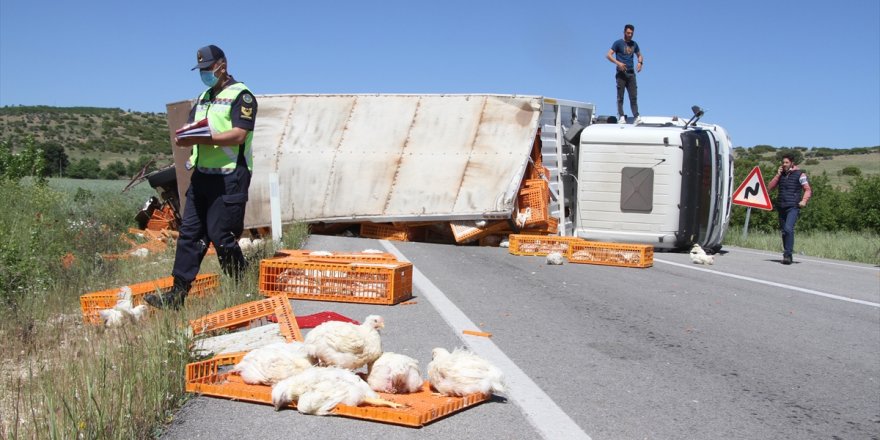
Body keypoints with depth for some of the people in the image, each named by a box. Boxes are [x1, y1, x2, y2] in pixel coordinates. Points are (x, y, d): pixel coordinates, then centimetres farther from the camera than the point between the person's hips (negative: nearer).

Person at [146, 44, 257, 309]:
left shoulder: (241, 95, -5)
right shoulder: (203, 97, 21)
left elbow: (238, 135, -17)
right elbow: (191, 127, 18)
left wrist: (201, 139, -23)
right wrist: (184, 137, -7)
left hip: (229, 178, -8)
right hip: (201, 175, 8)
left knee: (221, 236, -5)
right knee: (189, 233, 6)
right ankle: (177, 294, 9)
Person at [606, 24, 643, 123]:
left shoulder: (634, 44, 15)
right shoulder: (618, 43, 1)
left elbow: (639, 55, 25)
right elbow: (608, 55, -6)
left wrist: (640, 63, 1)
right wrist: (618, 63, -21)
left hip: (631, 73, 4)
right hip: (621, 73, -4)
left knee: (634, 97, 0)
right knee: (620, 96, -4)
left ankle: (636, 117, -2)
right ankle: (621, 116, -2)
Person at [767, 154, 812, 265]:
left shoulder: (799, 174, 2)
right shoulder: (781, 174, 15)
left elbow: (808, 190, 2)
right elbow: (770, 187, 9)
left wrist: (804, 200, -15)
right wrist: (778, 175, 0)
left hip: (793, 207, -5)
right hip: (781, 207, 5)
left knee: (788, 229, -22)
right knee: (784, 231, 9)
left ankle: (788, 255, -22)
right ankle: (787, 255, 19)